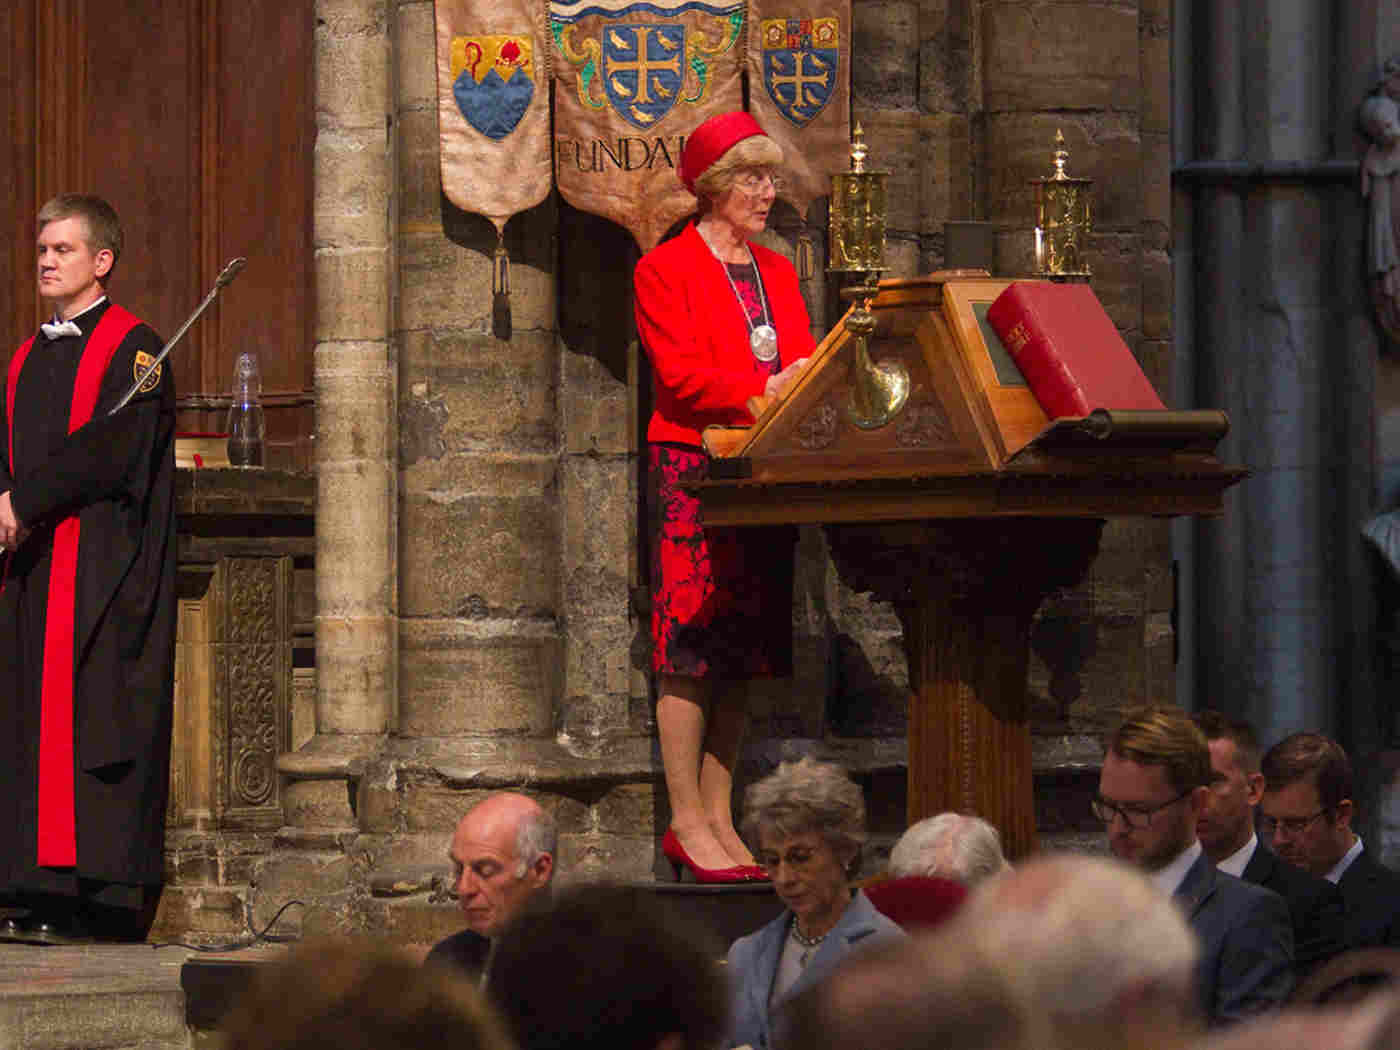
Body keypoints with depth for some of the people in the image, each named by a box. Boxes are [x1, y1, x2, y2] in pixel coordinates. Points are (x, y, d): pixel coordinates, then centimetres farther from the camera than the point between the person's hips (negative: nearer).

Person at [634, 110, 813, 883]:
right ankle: (688, 824, -8)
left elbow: (803, 366, 16)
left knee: (741, 658, 5)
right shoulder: (665, 270, -1)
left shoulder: (776, 271, 20)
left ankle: (718, 819, 8)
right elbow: (678, 376, -11)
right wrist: (763, 389, -21)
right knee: (691, 653, -9)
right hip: (691, 471, -7)